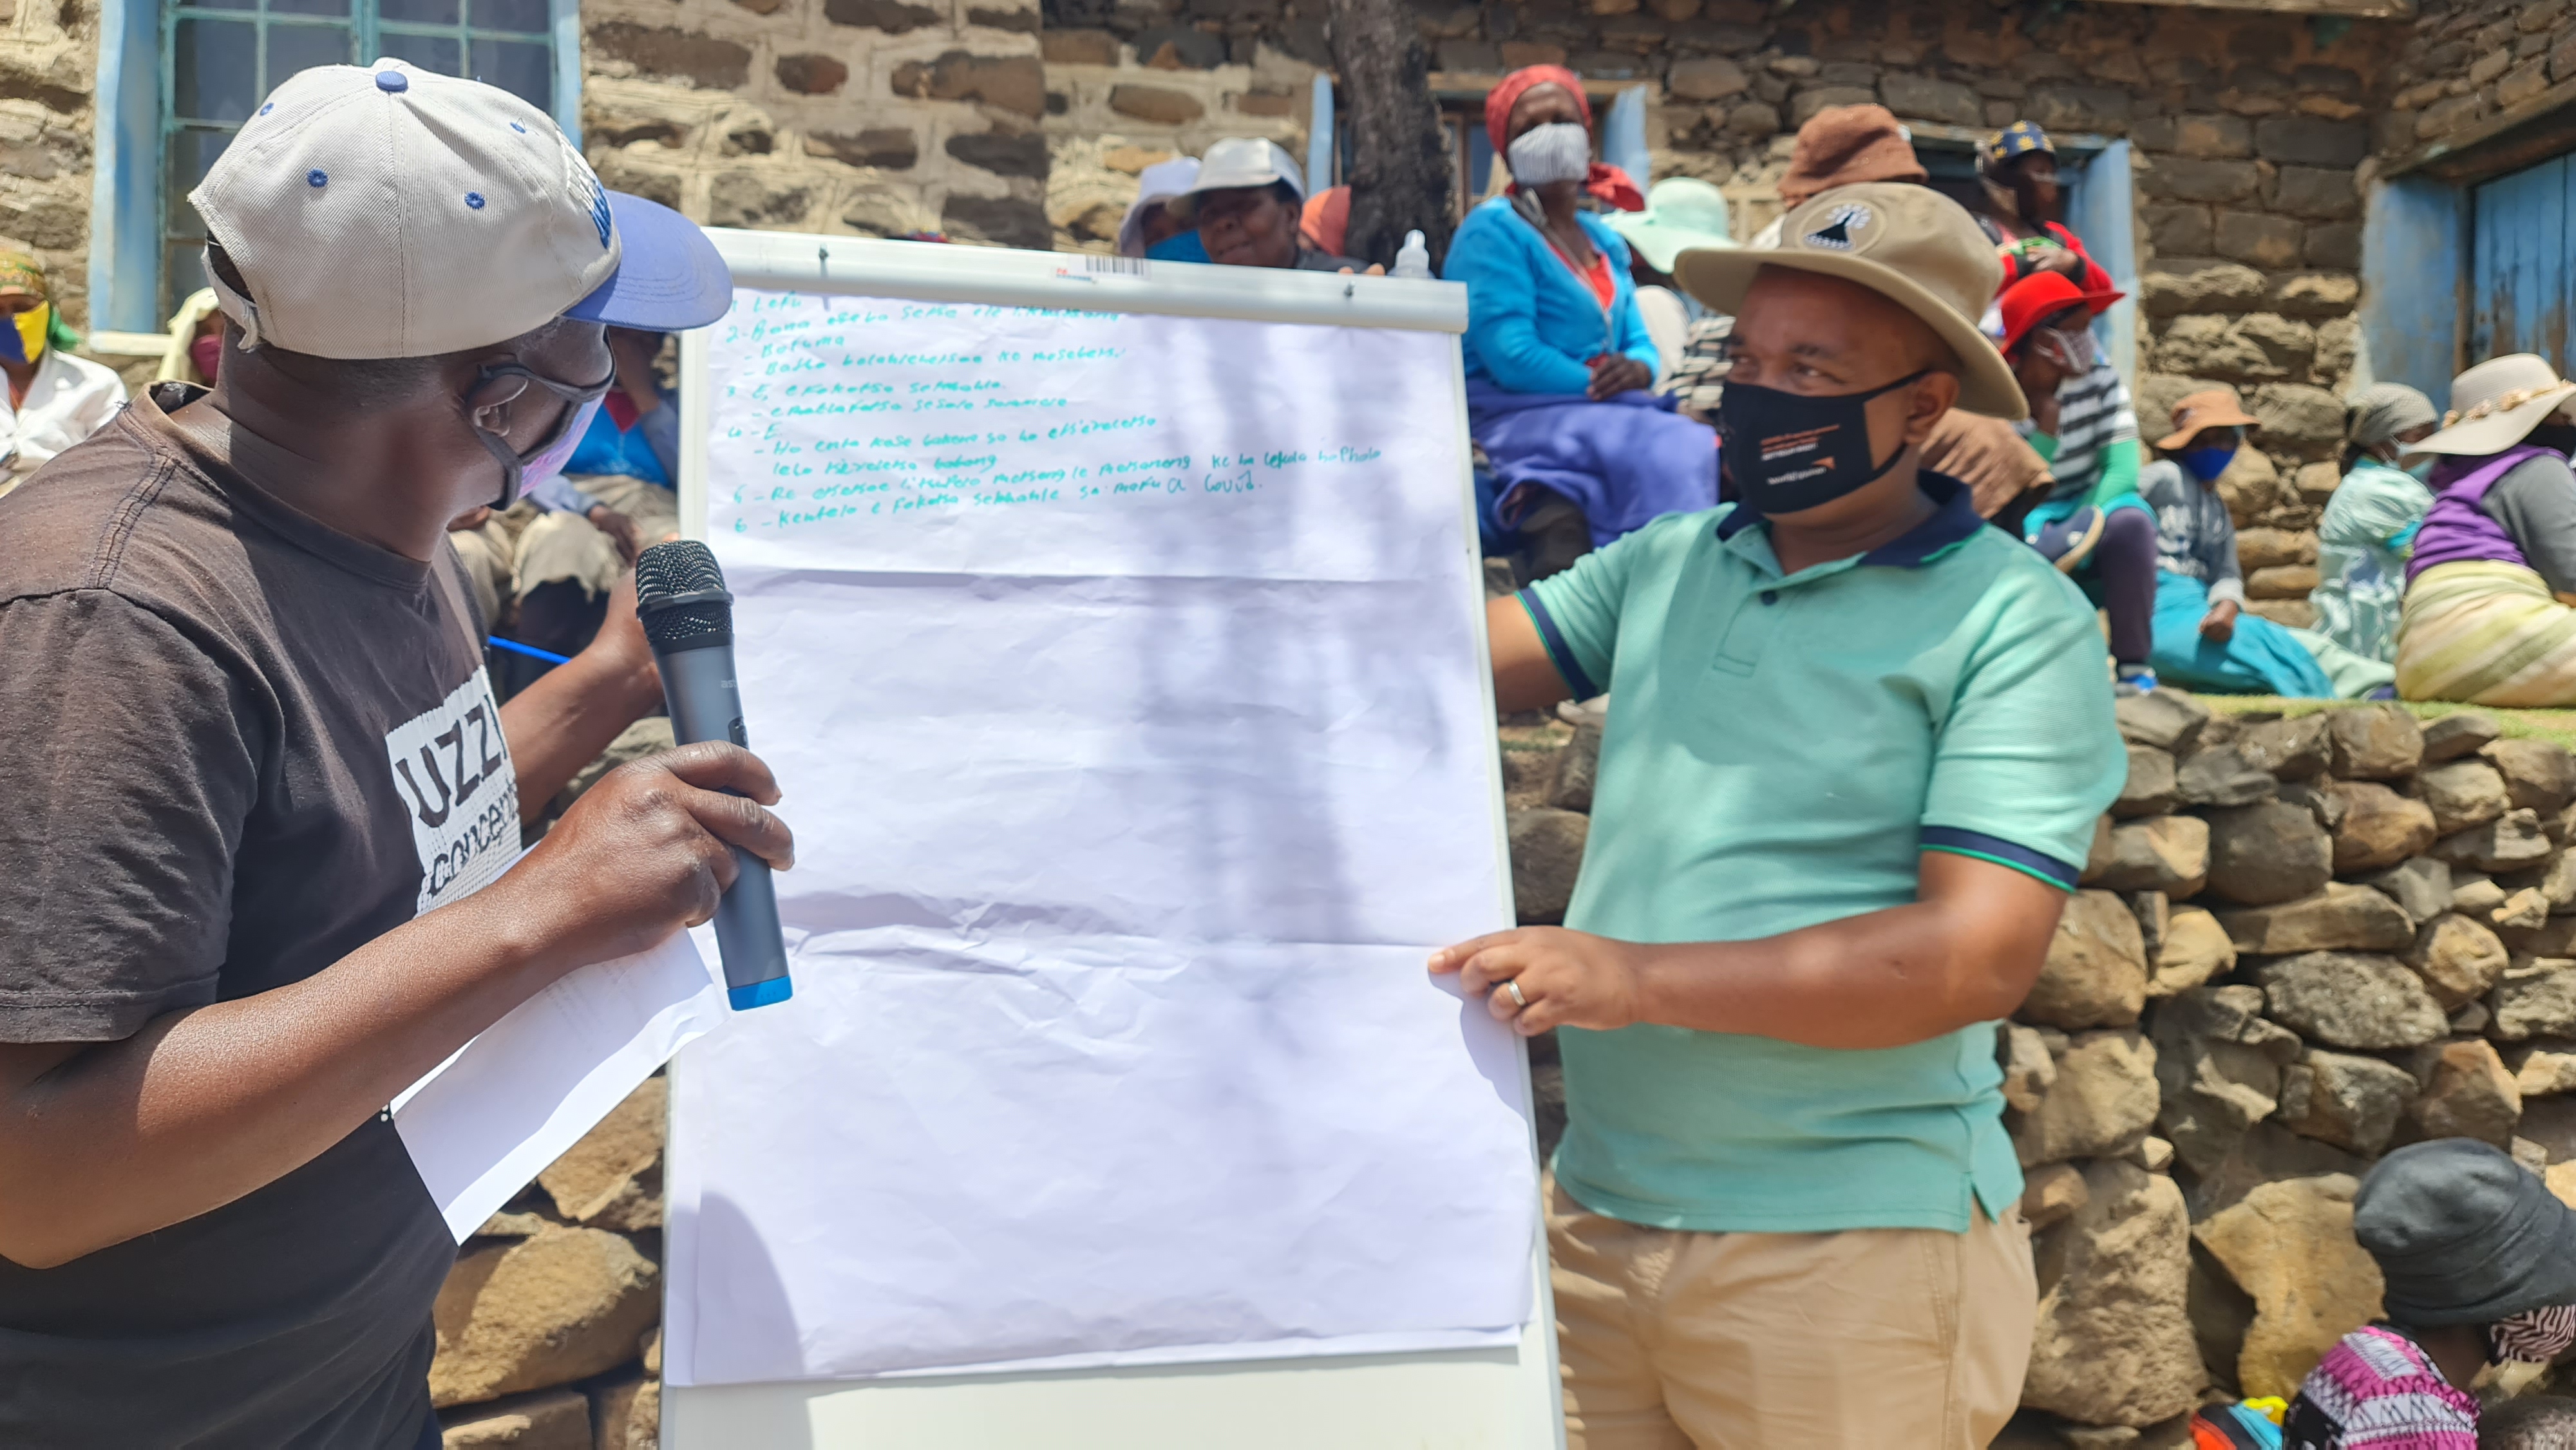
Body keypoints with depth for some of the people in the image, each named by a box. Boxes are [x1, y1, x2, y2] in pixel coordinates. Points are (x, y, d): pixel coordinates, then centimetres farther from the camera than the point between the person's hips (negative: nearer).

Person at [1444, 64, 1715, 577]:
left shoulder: (1605, 241, 19)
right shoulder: (1493, 231, -5)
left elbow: (1640, 344, 16)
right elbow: (1511, 356, -16)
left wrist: (1636, 371, -9)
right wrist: (1605, 385, -14)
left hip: (1606, 418, 7)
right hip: (1523, 418, -7)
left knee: (1708, 454, -21)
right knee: (1678, 456, -30)